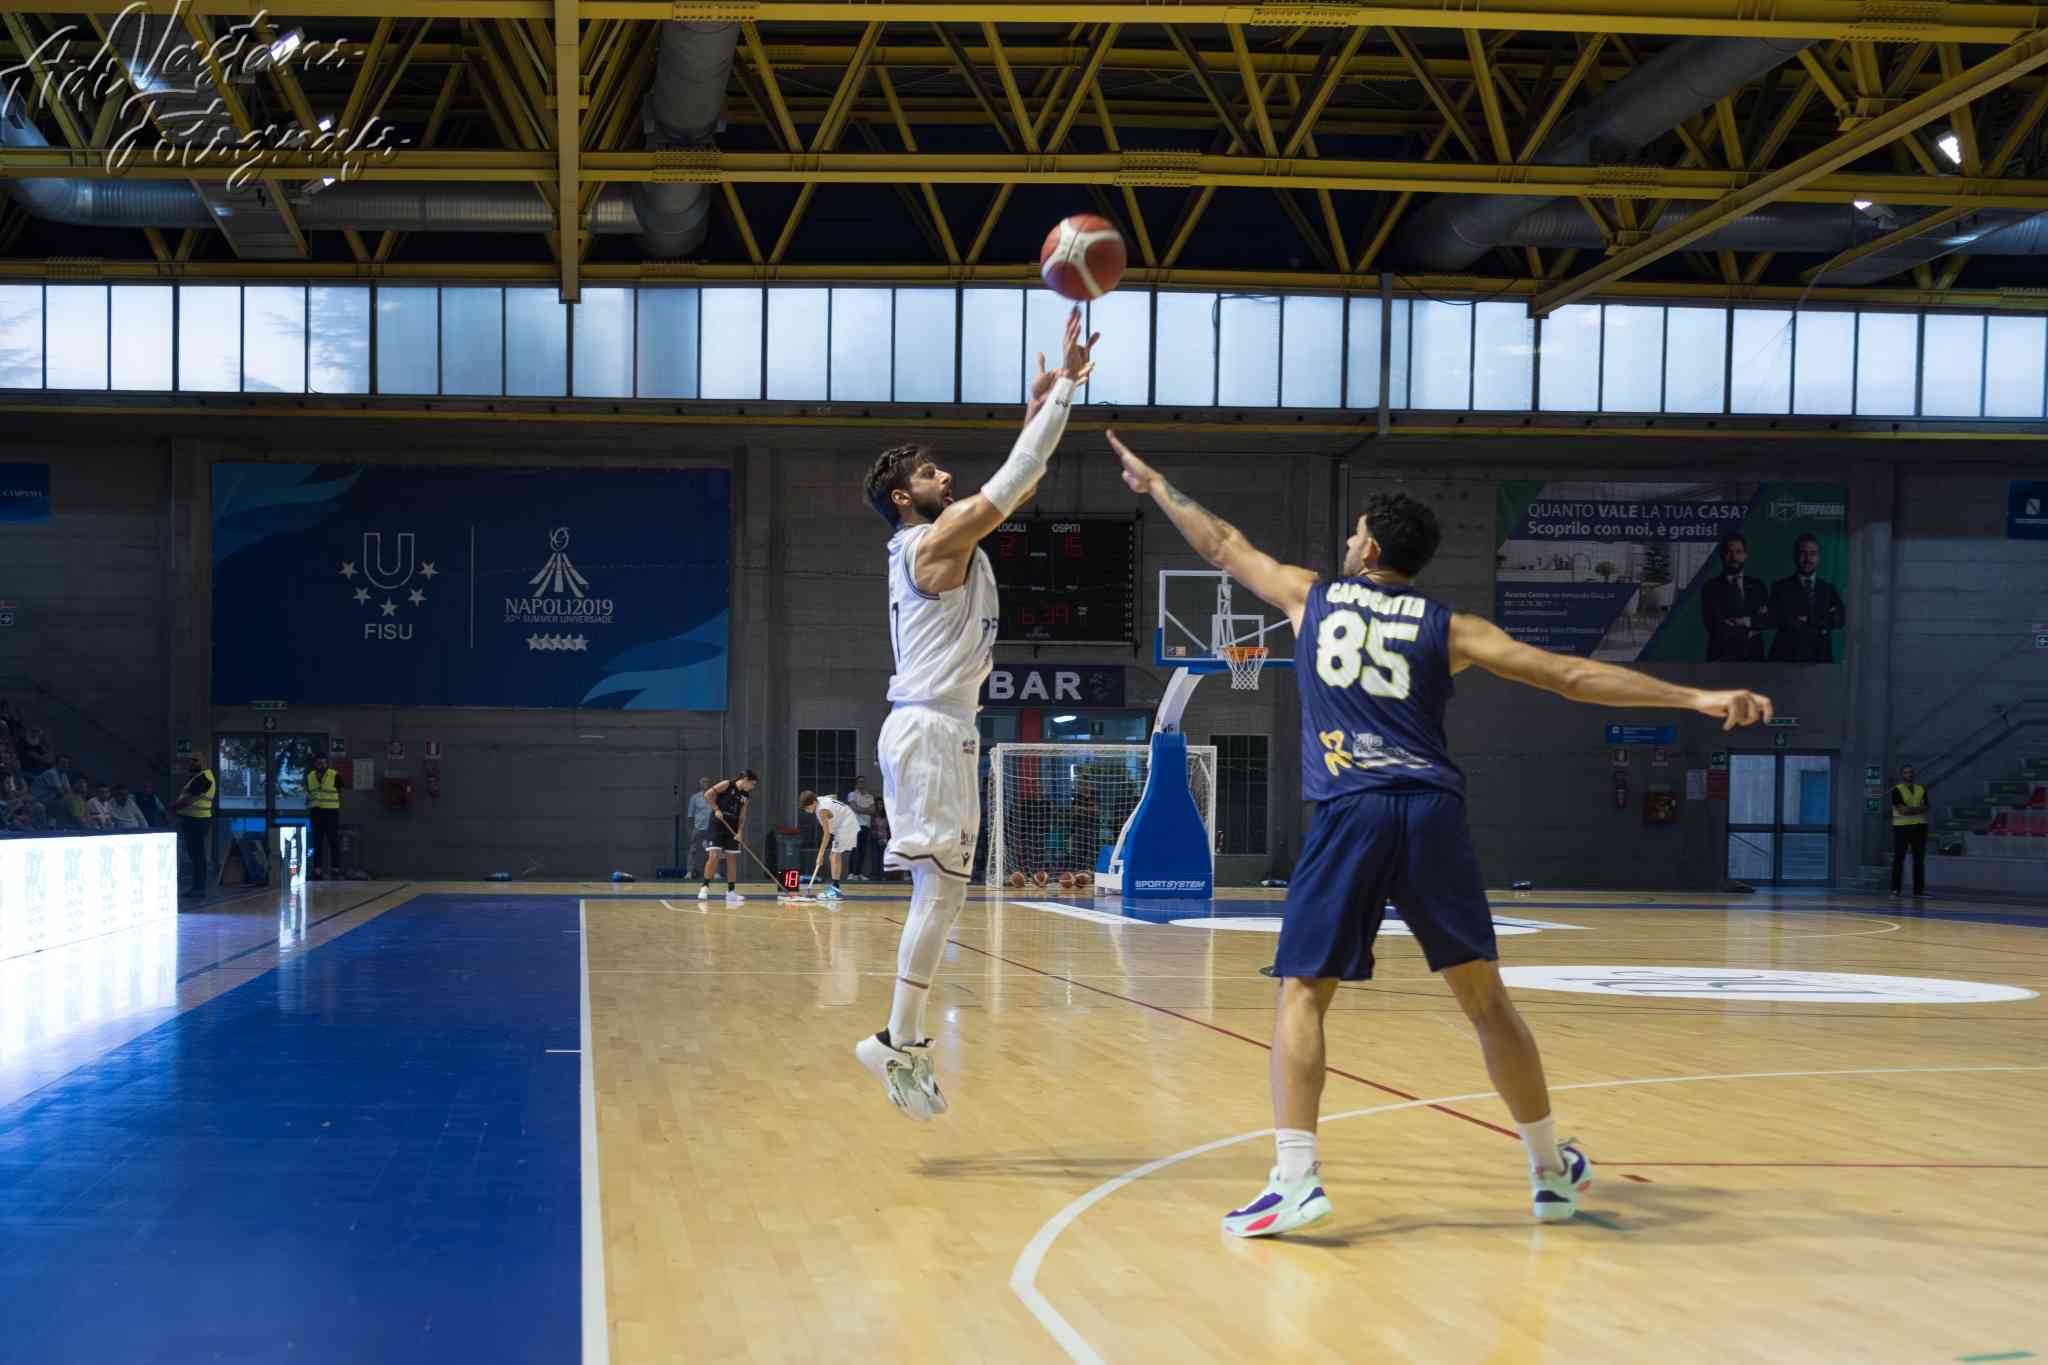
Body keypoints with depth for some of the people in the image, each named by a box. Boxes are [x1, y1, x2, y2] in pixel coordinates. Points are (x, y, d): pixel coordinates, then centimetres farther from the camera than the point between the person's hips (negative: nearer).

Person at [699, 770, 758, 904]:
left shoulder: (745, 796, 9)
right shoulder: (727, 785, -8)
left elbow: (742, 816, 8)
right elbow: (708, 794, -10)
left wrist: (739, 832, -5)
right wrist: (716, 809, -17)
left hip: (732, 829, 7)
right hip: (718, 825, -6)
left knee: (732, 859, 7)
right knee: (713, 856, -16)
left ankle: (731, 891, 14)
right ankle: (705, 887, -9)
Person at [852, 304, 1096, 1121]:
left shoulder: (944, 541, 17)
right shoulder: (937, 541, -9)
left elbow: (1015, 483, 22)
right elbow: (1013, 481, -13)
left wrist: (1040, 405, 16)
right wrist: (1066, 388, -9)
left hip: (941, 729, 10)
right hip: (930, 728, -10)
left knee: (942, 891, 9)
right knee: (942, 887, -11)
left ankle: (905, 1040, 11)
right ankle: (900, 1043, -11)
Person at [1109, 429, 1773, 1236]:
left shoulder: (1310, 597, 15)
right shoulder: (1447, 628, 13)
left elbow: (1222, 544, 30)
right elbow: (1572, 676, 7)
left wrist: (1155, 483, 47)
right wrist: (1696, 698, 7)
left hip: (1349, 813, -1)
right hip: (1432, 812, 2)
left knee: (1301, 994, 2)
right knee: (1484, 996, 11)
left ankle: (1295, 1178, -13)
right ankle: (1552, 1172, 22)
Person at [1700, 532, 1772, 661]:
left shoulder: (1757, 586, 15)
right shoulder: (1712, 587, 2)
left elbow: (1770, 619, 4)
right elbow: (1717, 627, -8)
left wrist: (1748, 621, -10)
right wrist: (1748, 631, -2)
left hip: (1753, 657, 3)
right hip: (1723, 659, -3)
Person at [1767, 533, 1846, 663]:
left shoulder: (1829, 589, 14)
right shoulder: (1781, 587, 6)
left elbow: (1838, 620, -1)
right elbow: (1786, 622, -7)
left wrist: (1807, 621, -11)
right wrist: (1820, 627, -5)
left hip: (1820, 659, 2)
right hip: (1787, 658, -2)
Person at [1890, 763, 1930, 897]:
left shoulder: (1921, 790, 12)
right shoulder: (1897, 790, -2)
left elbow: (1924, 809, 0)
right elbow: (1902, 810, -14)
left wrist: (1909, 809, -14)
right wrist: (1917, 808, -10)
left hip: (1919, 827, 4)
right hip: (1902, 827, -4)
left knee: (1919, 859, 3)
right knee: (1899, 859, -4)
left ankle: (1919, 889, 6)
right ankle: (1895, 889, -4)